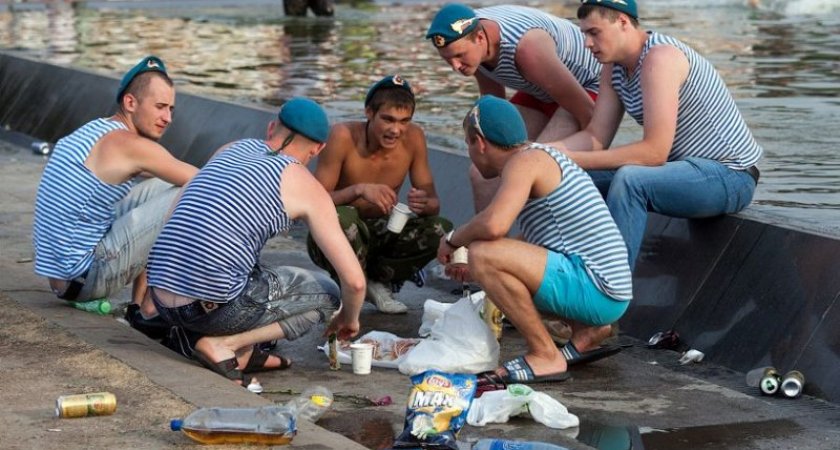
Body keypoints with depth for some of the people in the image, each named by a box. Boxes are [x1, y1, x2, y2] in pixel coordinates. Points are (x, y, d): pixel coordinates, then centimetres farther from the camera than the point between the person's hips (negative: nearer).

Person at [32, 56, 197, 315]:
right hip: (82, 280, -9)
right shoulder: (128, 144, -16)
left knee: (160, 189, 17)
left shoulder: (94, 130, 12)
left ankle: (141, 301, 14)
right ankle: (147, 305, 0)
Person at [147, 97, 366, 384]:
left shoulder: (229, 150, 18)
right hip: (213, 308, -7)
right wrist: (349, 319, 24)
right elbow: (354, 280, 1)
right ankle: (223, 346, -2)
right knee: (327, 294, 13)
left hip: (162, 301, 7)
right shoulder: (307, 188, 2)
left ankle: (243, 351, 14)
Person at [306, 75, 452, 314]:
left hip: (381, 234, 4)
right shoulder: (343, 136, -21)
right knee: (343, 218, -38)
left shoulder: (413, 138, -10)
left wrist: (425, 203, -30)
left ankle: (377, 281, 1)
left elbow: (434, 202, -5)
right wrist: (359, 189, -39)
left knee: (441, 230, -19)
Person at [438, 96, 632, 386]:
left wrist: (453, 239, -8)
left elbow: (493, 225, -28)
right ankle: (587, 332, 14)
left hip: (595, 290, -11)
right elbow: (534, 248, 30)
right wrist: (476, 272, 33)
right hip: (605, 291, 11)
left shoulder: (525, 161, -11)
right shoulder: (543, 158, 20)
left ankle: (546, 357, -12)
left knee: (482, 253, -23)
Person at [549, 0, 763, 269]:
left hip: (729, 176, -9)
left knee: (630, 179, -33)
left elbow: (655, 151, -29)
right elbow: (596, 137, 2)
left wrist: (574, 159, -27)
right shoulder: (614, 68, 4)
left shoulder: (660, 58, -24)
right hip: (688, 166, 10)